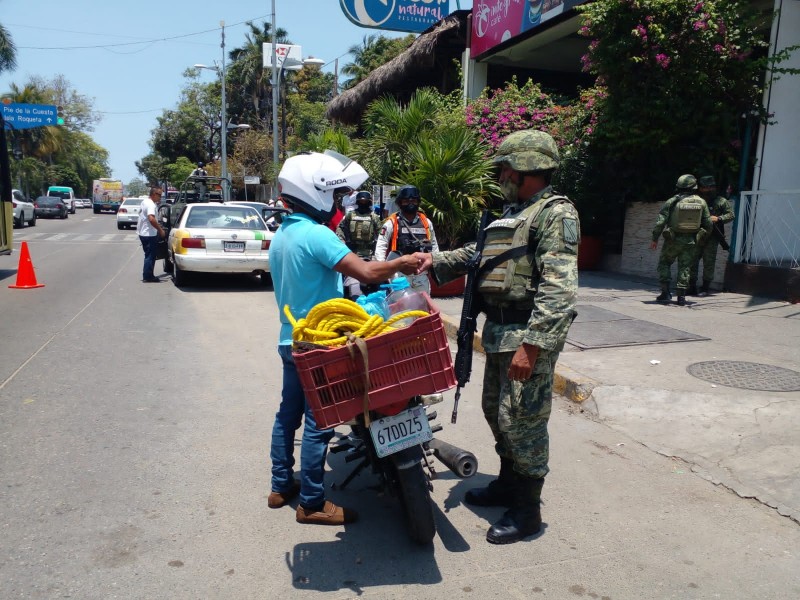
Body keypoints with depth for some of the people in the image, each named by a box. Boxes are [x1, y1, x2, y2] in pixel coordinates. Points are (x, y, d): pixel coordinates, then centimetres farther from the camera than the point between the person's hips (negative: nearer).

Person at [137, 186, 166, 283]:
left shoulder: (145, 201, 13)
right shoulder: (151, 204, -19)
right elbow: (151, 219, -33)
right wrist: (160, 229, -26)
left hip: (142, 232, 10)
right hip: (149, 234, -10)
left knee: (149, 255, 16)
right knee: (150, 256, -3)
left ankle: (148, 276, 21)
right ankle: (148, 277, 1)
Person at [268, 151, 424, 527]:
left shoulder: (281, 235, 10)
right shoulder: (315, 234, -20)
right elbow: (365, 272, -27)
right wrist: (402, 263, -13)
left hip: (290, 338, 10)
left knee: (288, 413, 17)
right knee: (317, 423, 0)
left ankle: (281, 487, 29)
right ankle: (312, 504, 11)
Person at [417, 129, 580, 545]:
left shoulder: (555, 214, -12)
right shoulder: (512, 214, 19)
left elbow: (558, 288, -22)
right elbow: (479, 254, 29)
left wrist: (532, 344, -28)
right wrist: (437, 261, 18)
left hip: (529, 335, -10)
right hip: (498, 330, 10)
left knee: (521, 420, -3)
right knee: (496, 411, 19)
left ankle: (527, 509, 13)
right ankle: (508, 483, 37)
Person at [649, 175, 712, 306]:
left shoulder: (672, 201, -7)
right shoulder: (701, 202, 2)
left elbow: (660, 221, -11)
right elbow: (708, 224, 6)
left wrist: (655, 239, -3)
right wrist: (702, 238, 21)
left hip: (673, 240, -2)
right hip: (691, 242, 2)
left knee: (664, 264, 14)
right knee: (684, 268, 8)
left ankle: (665, 292, 4)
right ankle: (681, 296, 4)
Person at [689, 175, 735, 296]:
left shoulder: (720, 201, 1)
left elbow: (731, 214, 0)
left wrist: (718, 218, -15)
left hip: (711, 238, -4)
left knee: (709, 263, -2)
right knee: (692, 261, 3)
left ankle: (705, 289, 5)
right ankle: (692, 287, 12)